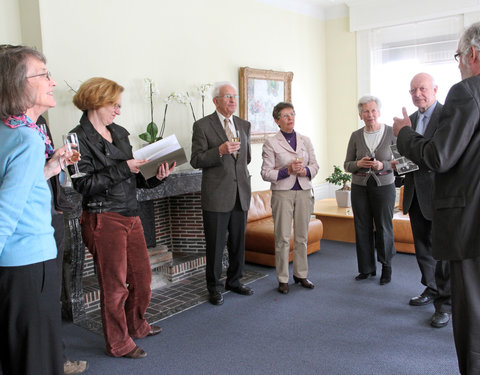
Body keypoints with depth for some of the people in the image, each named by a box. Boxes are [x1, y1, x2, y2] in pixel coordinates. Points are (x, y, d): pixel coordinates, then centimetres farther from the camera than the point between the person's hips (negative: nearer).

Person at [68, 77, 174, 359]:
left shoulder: (120, 133, 11)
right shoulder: (80, 138, -10)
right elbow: (84, 184, -17)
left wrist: (156, 176, -5)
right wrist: (123, 168, -18)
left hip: (130, 216, 7)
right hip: (104, 219, -7)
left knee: (142, 275, 16)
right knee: (115, 284, 6)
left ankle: (136, 325, 40)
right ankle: (119, 343, 25)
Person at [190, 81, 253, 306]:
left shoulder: (244, 125, 12)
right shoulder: (202, 126, -4)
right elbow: (196, 160, -9)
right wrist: (220, 151, -20)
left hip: (241, 194, 5)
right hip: (216, 195, -5)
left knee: (238, 242, 14)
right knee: (215, 245, 3)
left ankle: (234, 281, 30)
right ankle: (214, 287, 19)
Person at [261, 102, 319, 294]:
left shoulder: (305, 140, 10)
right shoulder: (271, 143, -2)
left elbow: (315, 165, 12)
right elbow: (266, 173, -6)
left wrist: (305, 170, -9)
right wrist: (287, 171, -18)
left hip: (304, 192, 4)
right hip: (282, 193, -4)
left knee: (302, 236, 10)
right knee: (283, 237, 0)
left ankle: (301, 274, 23)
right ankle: (282, 279, 11)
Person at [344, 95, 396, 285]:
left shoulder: (392, 133, -2)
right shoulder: (356, 136, 4)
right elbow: (347, 164, 8)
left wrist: (382, 165, -17)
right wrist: (358, 164, -13)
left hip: (384, 186, -2)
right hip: (359, 186, 2)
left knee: (384, 227, 1)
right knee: (362, 227, 5)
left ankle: (386, 266, 20)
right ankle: (367, 268, 19)